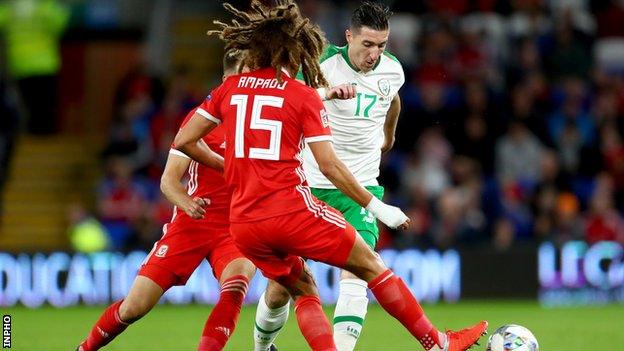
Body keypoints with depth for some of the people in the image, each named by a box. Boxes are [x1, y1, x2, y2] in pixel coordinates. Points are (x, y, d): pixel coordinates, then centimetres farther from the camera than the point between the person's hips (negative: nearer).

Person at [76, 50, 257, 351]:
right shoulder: (202, 116, -7)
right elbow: (168, 180, -9)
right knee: (135, 306, -3)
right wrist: (187, 203, -30)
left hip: (235, 228, 2)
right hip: (190, 224, -2)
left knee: (236, 283, -33)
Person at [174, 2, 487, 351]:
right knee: (370, 265, 12)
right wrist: (377, 207, 2)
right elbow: (329, 165, -7)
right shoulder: (303, 96, -2)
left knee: (303, 291, 21)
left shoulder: (229, 89, 10)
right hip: (292, 211, -4)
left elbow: (184, 141, 12)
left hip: (244, 224, 4)